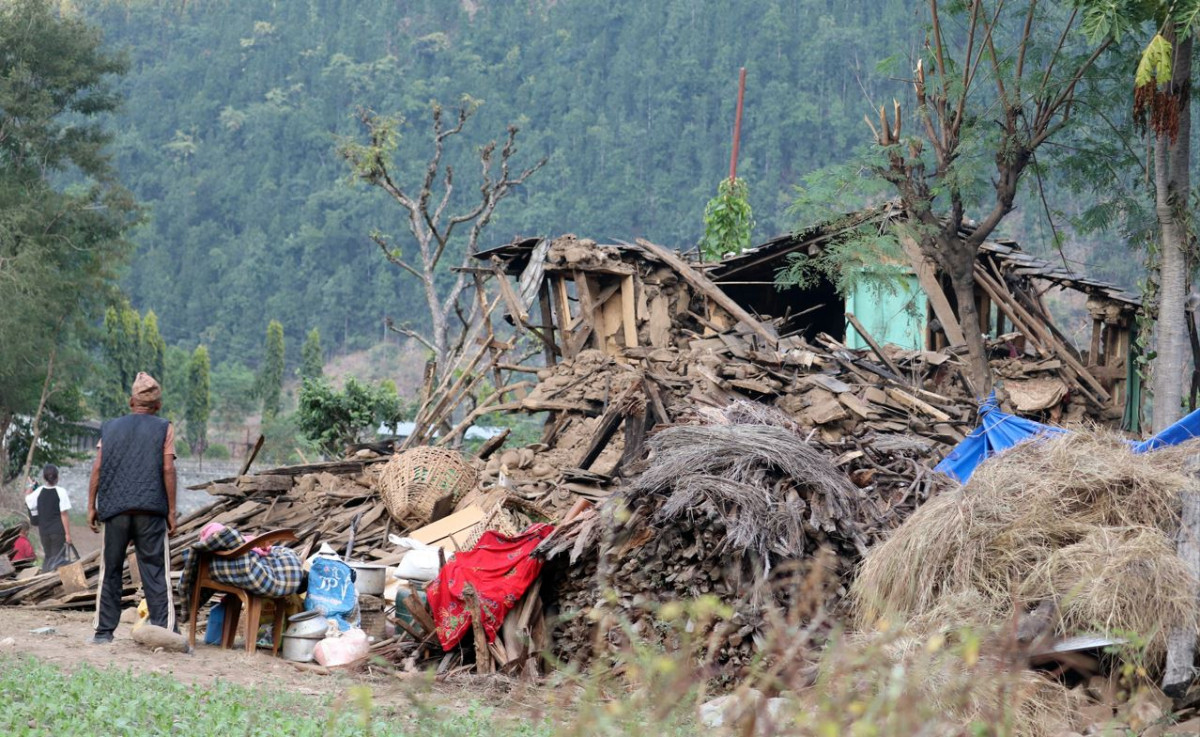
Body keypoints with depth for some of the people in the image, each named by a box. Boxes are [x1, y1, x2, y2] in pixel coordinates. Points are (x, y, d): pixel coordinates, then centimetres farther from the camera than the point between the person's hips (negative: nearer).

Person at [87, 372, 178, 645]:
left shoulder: (110, 428, 12)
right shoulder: (164, 428, 5)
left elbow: (97, 468, 6)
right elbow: (168, 470, -2)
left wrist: (91, 506, 10)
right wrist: (171, 511, 1)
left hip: (114, 509, 2)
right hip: (150, 510, -2)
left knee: (110, 570, 9)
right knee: (155, 571, -2)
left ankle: (104, 630, 9)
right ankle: (164, 629, -10)